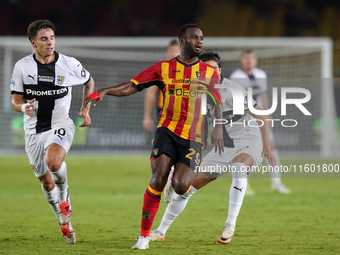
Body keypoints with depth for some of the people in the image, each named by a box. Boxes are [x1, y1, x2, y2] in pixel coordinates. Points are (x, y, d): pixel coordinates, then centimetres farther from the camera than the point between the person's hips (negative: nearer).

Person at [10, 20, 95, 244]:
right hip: (34, 130, 3)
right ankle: (65, 222, 31)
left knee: (53, 161, -33)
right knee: (46, 182, 9)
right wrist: (23, 107, -23)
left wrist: (86, 108, 4)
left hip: (60, 125, -3)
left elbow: (89, 82, 15)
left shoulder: (70, 64, -5)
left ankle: (64, 193, -2)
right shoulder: (22, 66, -4)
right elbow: (15, 100, 0)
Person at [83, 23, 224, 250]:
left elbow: (219, 103, 10)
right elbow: (132, 86, 3)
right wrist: (105, 91, -12)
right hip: (167, 131, 0)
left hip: (193, 137, 1)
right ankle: (144, 235, -10)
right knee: (159, 178, -19)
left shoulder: (209, 72, 9)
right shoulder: (163, 68, 6)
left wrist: (218, 127, -8)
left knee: (180, 186, -16)